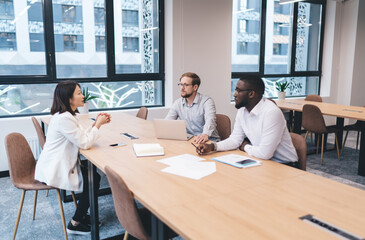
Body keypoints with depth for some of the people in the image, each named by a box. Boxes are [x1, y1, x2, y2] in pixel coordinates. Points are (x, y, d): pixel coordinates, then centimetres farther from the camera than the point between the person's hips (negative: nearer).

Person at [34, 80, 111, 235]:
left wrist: (96, 124, -1)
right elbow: (84, 143, -22)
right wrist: (98, 125, -11)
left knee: (93, 169, 8)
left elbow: (81, 136, 10)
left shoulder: (66, 115, 8)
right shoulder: (63, 119, -25)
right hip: (53, 172, -10)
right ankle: (75, 224, 6)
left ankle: (81, 215, 20)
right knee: (94, 179, -7)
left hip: (58, 165, 10)